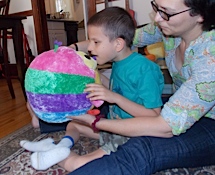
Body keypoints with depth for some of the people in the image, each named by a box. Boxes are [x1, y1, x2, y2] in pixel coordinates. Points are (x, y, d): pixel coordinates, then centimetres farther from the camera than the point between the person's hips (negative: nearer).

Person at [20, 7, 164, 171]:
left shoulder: (144, 69, -24)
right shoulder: (119, 64, 2)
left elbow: (155, 117, -26)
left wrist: (115, 97, -32)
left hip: (131, 138, -9)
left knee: (80, 165, -24)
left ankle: (62, 157, 2)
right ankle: (64, 144, -7)